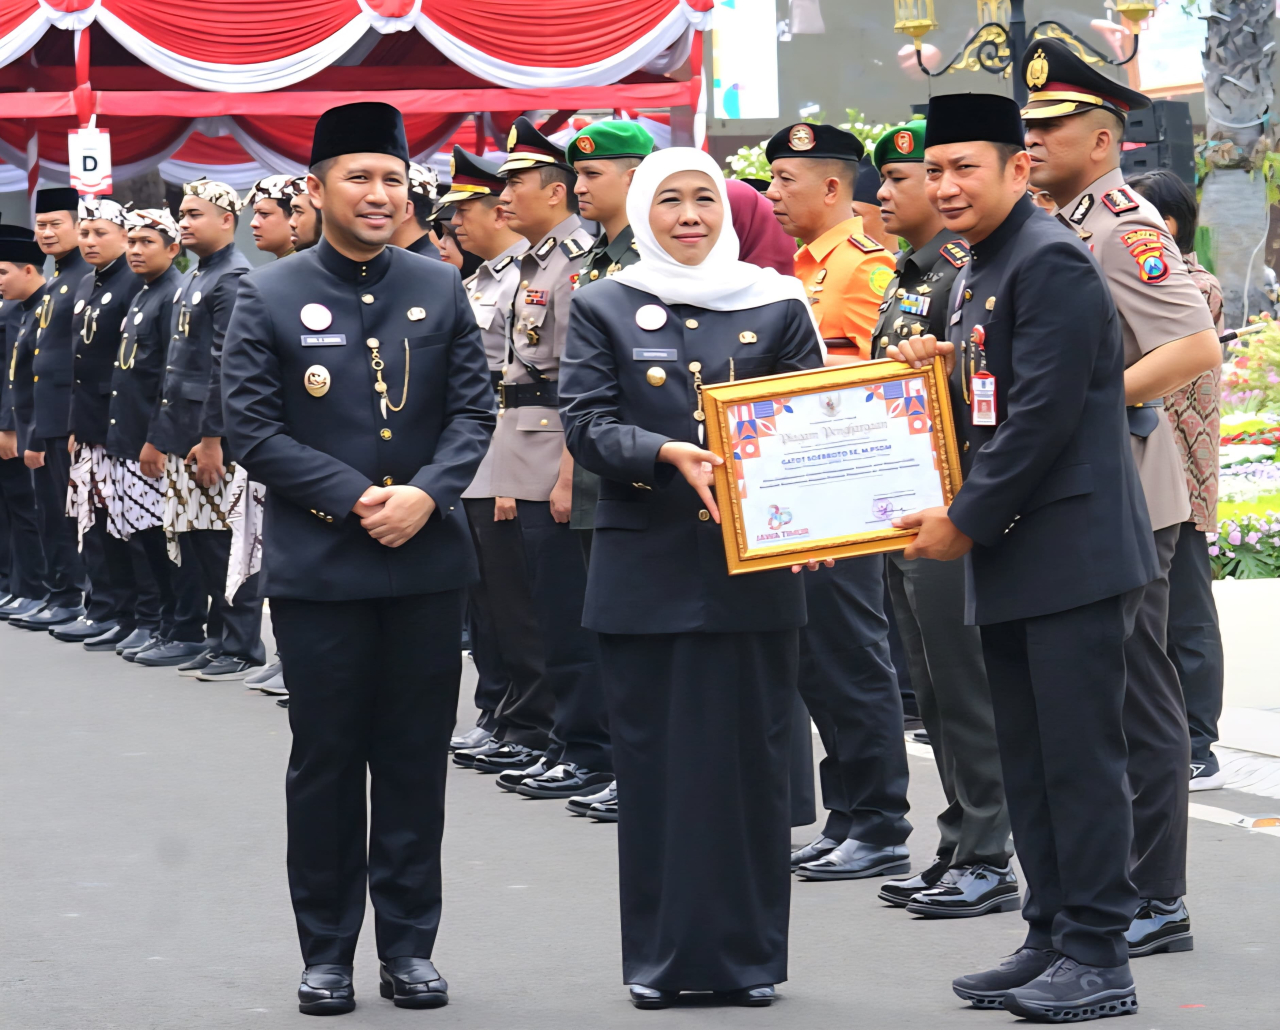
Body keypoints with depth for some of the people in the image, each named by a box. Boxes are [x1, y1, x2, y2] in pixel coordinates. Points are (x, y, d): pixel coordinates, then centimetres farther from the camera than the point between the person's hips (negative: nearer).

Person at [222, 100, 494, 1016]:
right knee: (326, 759, 4)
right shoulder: (269, 298, -1)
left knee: (417, 757, 7)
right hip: (319, 564, -2)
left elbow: (475, 412, 4)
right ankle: (327, 953, 14)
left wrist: (425, 494, -13)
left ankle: (409, 946, 16)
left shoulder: (440, 289, 6)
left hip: (427, 561, 2)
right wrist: (355, 499, -14)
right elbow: (253, 429, -5)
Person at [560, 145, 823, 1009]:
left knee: (750, 754, 3)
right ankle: (660, 953, 11)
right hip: (647, 572, 0)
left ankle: (750, 952, 12)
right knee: (655, 757, 3)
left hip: (754, 570, 0)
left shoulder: (777, 305, 7)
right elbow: (587, 423, -3)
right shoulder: (605, 308, 6)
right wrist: (668, 456, -21)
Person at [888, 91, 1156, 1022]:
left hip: (1075, 554, -10)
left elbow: (1045, 414, -20)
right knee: (1029, 761, 12)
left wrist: (965, 522, -15)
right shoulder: (980, 273, 17)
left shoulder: (1052, 263, -14)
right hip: (1012, 561, 10)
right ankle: (1051, 941, 20)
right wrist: (936, 369, 3)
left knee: (1080, 754, -6)